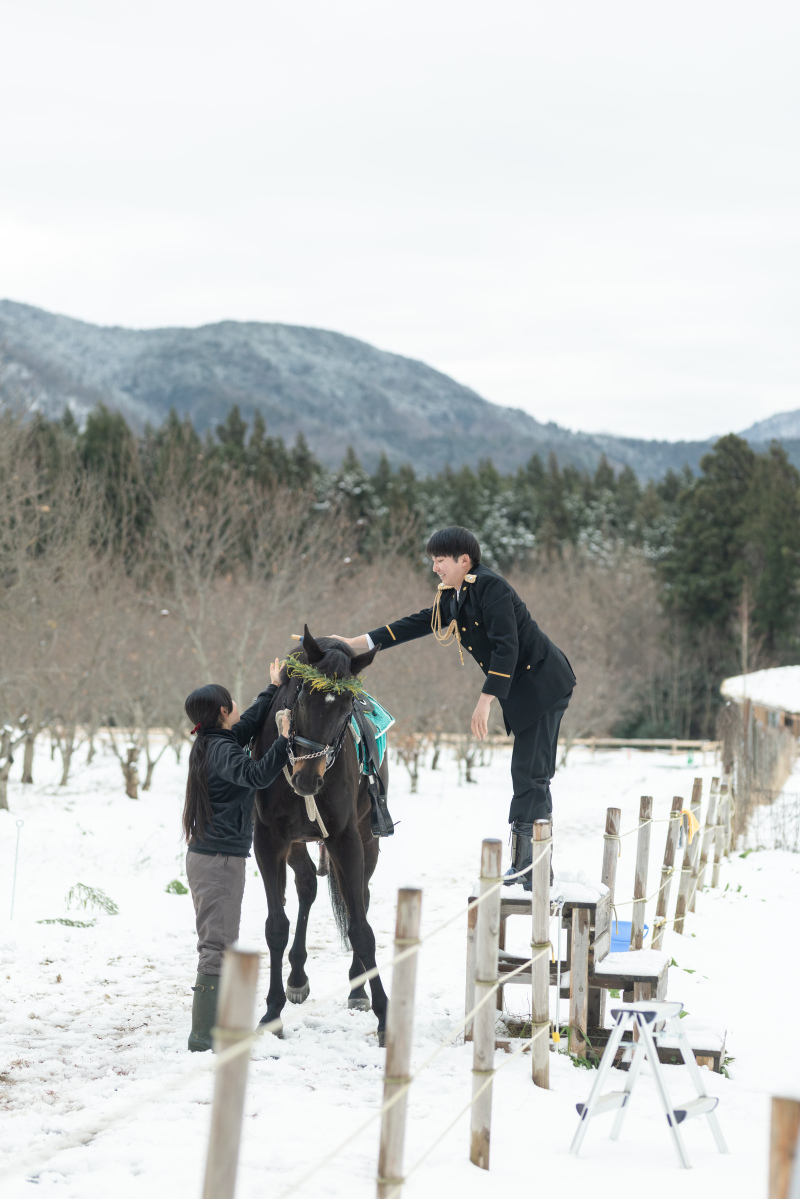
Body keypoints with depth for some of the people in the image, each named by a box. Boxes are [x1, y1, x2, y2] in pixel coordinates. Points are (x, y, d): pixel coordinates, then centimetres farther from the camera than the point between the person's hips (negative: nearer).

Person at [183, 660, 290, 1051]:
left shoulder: (214, 743, 12)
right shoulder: (221, 749, -17)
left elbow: (250, 722, 26)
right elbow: (255, 775, -34)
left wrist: (273, 689, 34)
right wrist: (284, 742, -39)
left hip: (207, 857, 10)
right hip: (220, 860, -10)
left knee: (216, 943, 16)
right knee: (219, 945, -10)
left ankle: (210, 1026, 22)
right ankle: (204, 1034, -11)